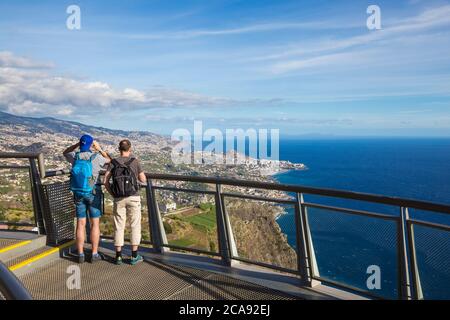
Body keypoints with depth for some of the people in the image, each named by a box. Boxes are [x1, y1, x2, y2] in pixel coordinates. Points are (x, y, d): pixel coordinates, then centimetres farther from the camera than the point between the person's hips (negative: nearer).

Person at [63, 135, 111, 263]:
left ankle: (81, 255, 12)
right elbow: (109, 160, 9)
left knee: (81, 224, 8)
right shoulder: (96, 157, -13)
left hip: (78, 194, 3)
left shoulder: (75, 157, -3)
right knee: (95, 224, 5)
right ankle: (94, 254, 8)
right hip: (93, 194, -3)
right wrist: (99, 149, 11)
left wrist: (77, 144, 12)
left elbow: (65, 153, 23)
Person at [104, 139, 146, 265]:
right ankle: (134, 256, 9)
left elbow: (105, 181, -5)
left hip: (119, 199, 2)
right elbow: (143, 180, 4)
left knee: (119, 227, 10)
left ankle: (118, 256, 12)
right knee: (135, 226, 7)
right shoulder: (135, 161, -2)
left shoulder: (113, 162, 3)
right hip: (133, 198, -2)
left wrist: (112, 194, 10)